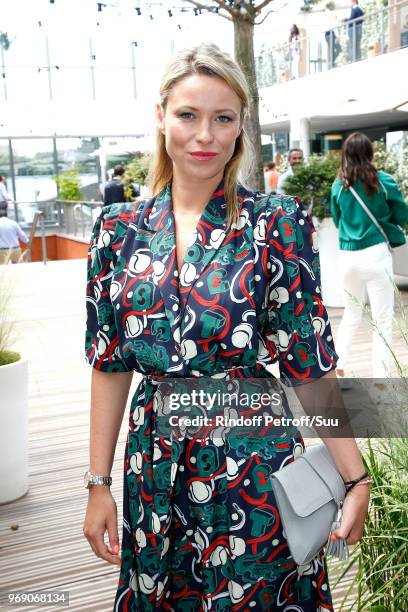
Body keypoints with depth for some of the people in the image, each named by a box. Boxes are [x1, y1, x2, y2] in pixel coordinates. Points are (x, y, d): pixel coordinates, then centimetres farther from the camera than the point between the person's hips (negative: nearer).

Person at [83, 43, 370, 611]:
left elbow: (312, 362, -7)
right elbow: (110, 363, 2)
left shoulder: (277, 223, -9)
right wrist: (99, 483, 4)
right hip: (156, 464, 3)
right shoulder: (118, 228, -1)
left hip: (255, 463, -3)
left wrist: (355, 478, -7)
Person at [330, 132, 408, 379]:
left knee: (352, 313, 20)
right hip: (376, 254, -4)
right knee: (383, 320, 3)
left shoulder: (339, 185, 3)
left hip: (348, 256, 4)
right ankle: (380, 377, 5)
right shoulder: (384, 181, -5)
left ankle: (338, 365, 21)